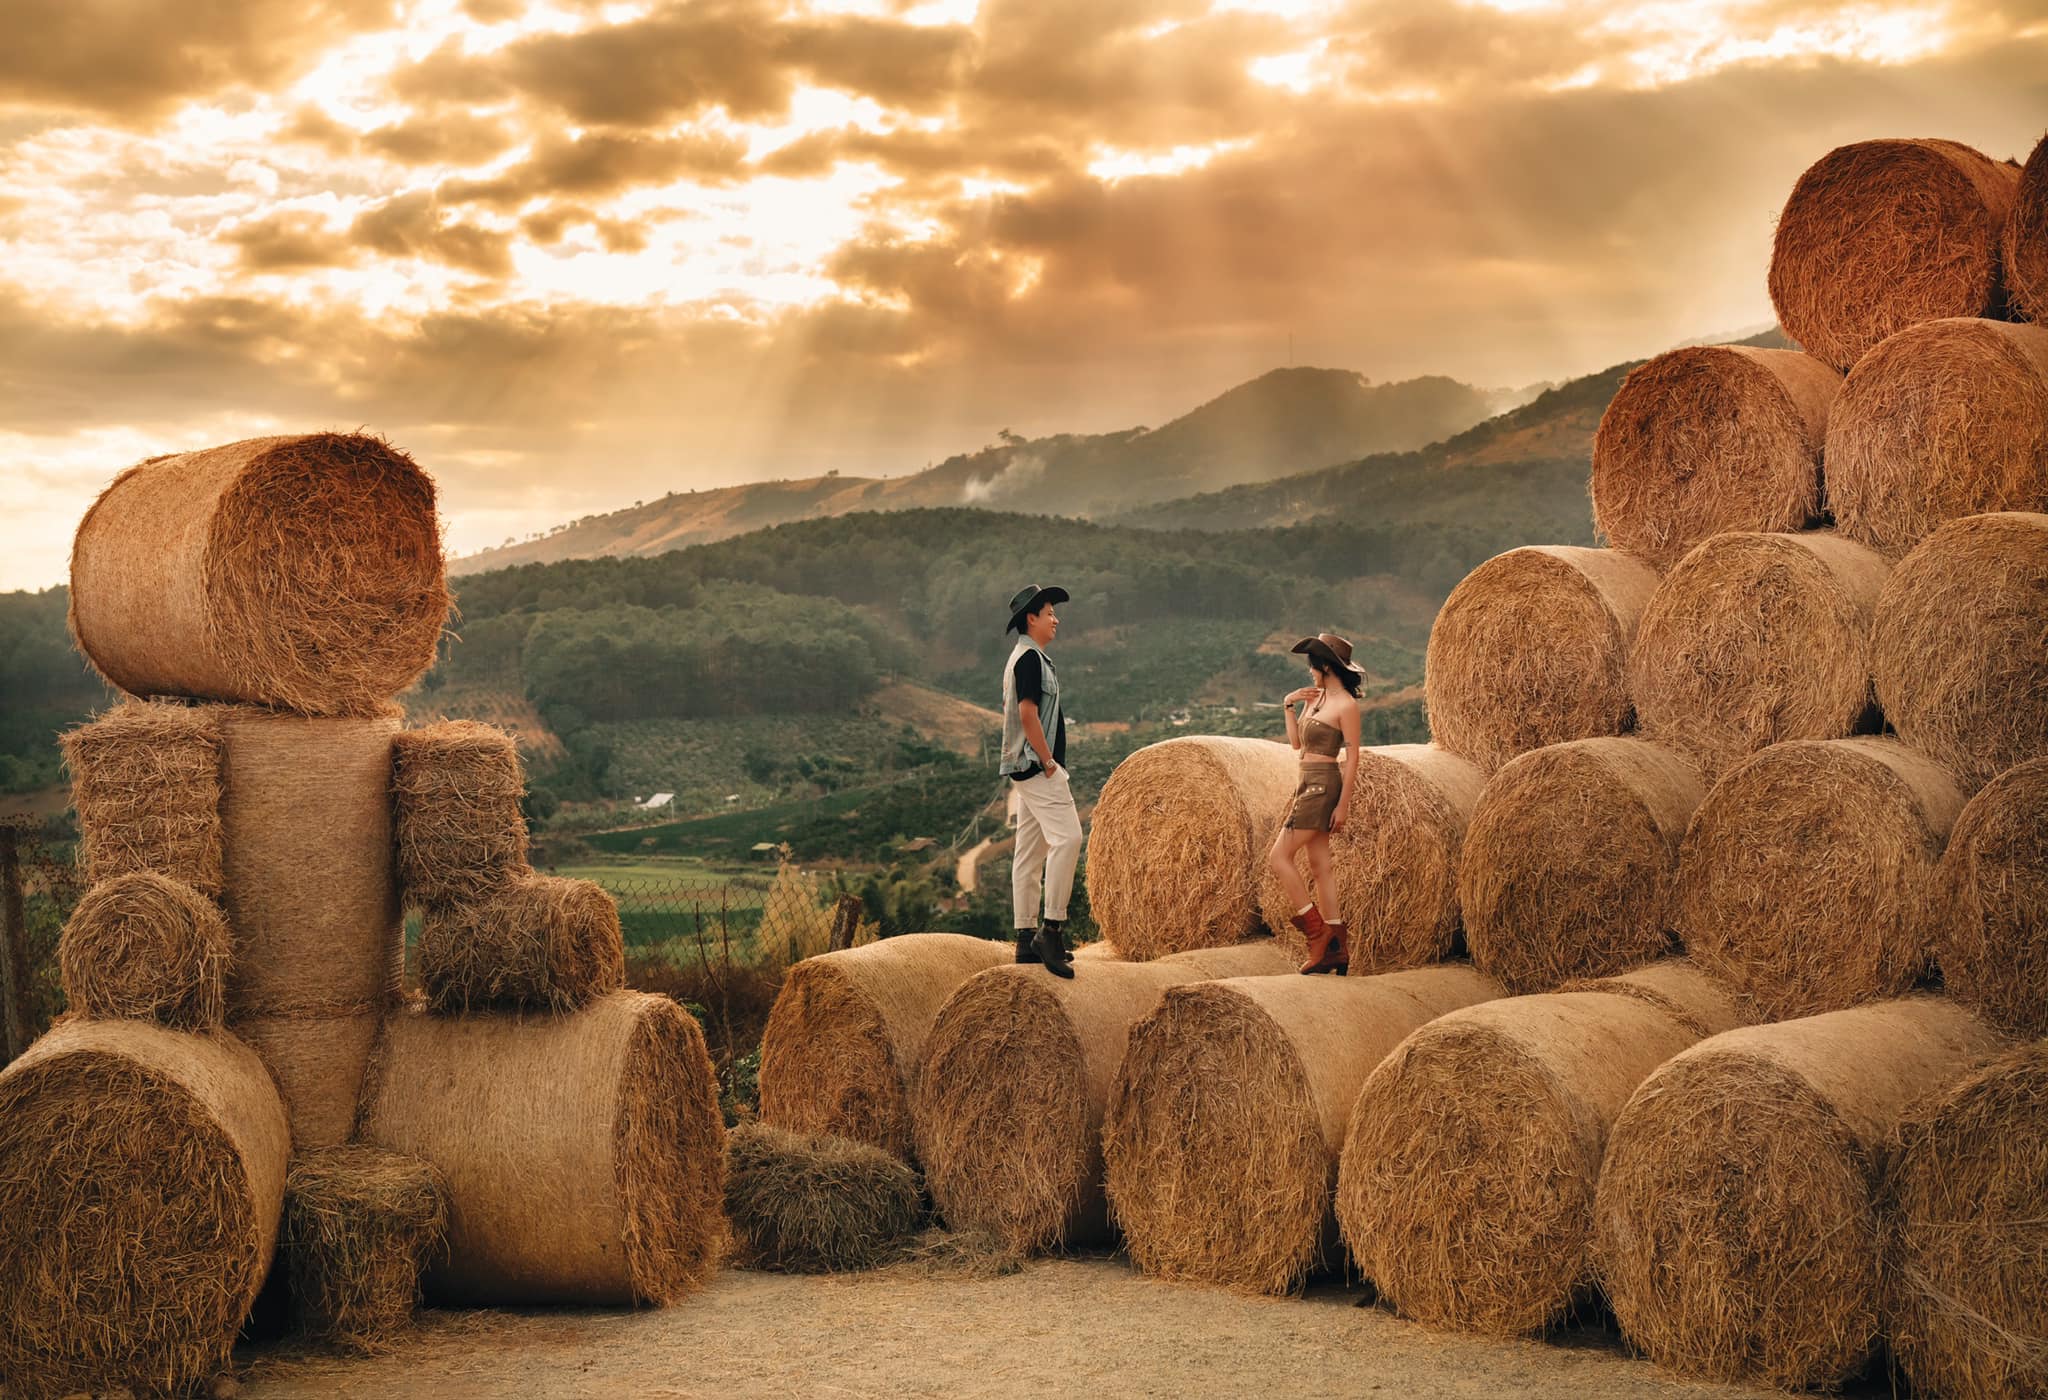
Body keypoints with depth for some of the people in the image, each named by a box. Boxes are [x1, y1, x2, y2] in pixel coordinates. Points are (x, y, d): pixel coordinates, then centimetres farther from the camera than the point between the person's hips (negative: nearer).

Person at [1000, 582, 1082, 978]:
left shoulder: (1023, 657, 19)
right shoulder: (1030, 657, -12)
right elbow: (1027, 712, -20)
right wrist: (1049, 762, -17)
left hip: (1028, 767, 11)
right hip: (1037, 766, -11)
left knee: (1030, 851, 10)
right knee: (1066, 837, -17)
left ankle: (1027, 938, 13)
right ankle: (1052, 928, -19)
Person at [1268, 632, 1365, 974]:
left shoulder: (1346, 705, -12)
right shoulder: (1315, 698, 13)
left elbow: (1352, 757, -13)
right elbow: (1297, 743, 17)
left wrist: (1343, 805, -15)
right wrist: (1287, 705, 7)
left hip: (1323, 785, -9)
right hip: (1308, 784, 9)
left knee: (1279, 856, -11)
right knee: (1320, 865, 8)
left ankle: (1315, 929, -4)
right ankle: (1336, 948, 10)